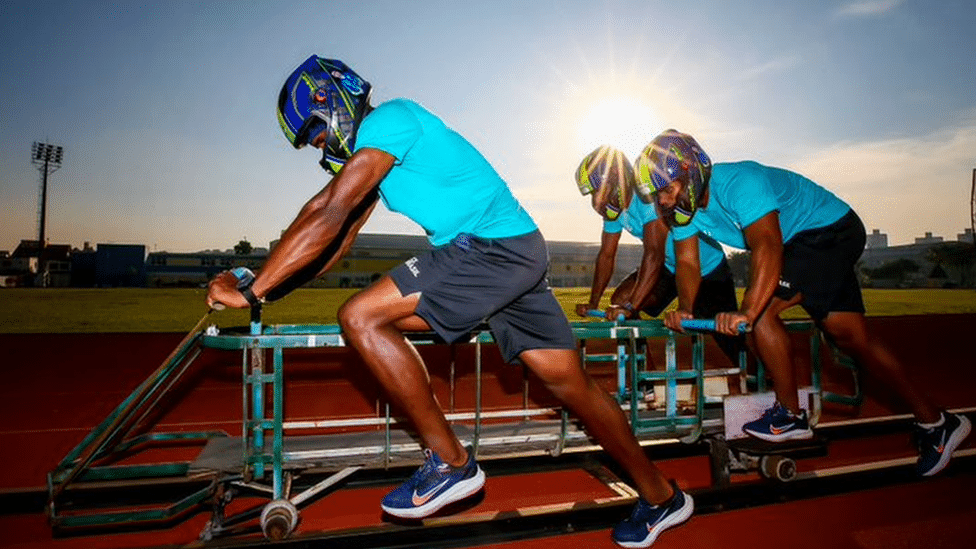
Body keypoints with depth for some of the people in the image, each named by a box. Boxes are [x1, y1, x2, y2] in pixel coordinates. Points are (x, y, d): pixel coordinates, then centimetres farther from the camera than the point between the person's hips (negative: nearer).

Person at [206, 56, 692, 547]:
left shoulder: (387, 119, -9)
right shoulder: (370, 150, 21)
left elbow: (330, 219, -18)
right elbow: (341, 234, 20)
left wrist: (251, 290, -13)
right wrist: (274, 283, 16)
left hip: (495, 246, -10)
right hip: (518, 255, 10)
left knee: (360, 317, -15)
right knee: (570, 383, 12)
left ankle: (450, 463, -6)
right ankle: (661, 498, 28)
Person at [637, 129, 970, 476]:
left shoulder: (738, 182, -35)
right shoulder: (685, 204, -8)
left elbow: (768, 248, -48)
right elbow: (687, 261, -9)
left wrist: (745, 312, -59)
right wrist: (684, 308, -28)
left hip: (832, 229, -9)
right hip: (801, 245, 9)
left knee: (763, 307, -22)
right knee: (850, 336, 5)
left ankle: (790, 415, -6)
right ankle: (934, 422, 19)